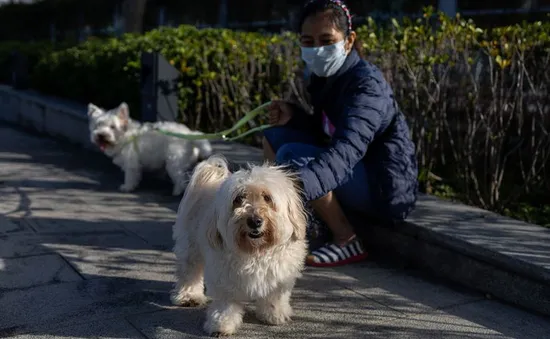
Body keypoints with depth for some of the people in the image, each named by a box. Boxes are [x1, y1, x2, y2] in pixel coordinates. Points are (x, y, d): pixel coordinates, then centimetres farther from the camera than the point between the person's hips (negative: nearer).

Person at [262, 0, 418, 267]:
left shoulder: (367, 84, -23)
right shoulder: (323, 76, 2)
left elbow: (346, 150, -40)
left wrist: (296, 186, -57)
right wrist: (294, 115, -5)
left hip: (386, 190, -9)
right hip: (357, 176, 9)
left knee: (292, 157, -26)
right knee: (274, 137, 5)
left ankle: (347, 241, -10)